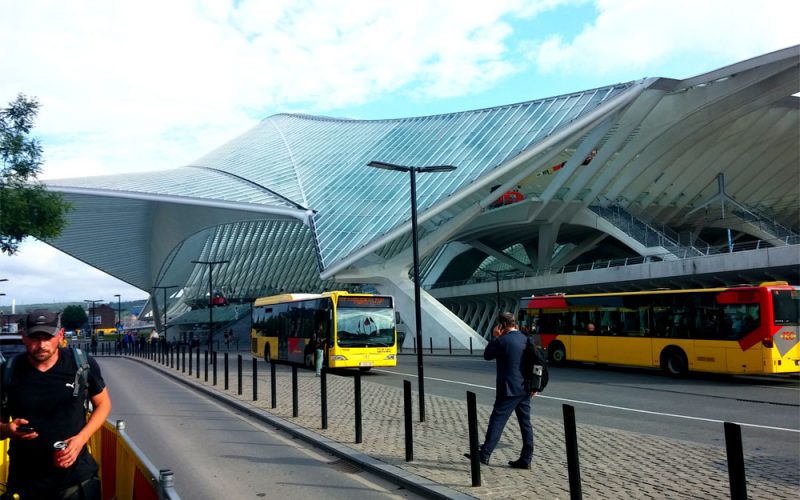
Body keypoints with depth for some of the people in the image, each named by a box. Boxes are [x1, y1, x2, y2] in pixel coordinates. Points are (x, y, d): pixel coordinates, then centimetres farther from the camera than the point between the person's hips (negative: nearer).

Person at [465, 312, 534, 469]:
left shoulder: (502, 340, -14)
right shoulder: (526, 339, 7)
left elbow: (487, 355, -2)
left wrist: (495, 337, 3)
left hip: (509, 390, -7)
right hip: (525, 389, 7)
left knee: (497, 421, -4)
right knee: (525, 423, 10)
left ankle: (484, 455, -3)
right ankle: (526, 459, 14)